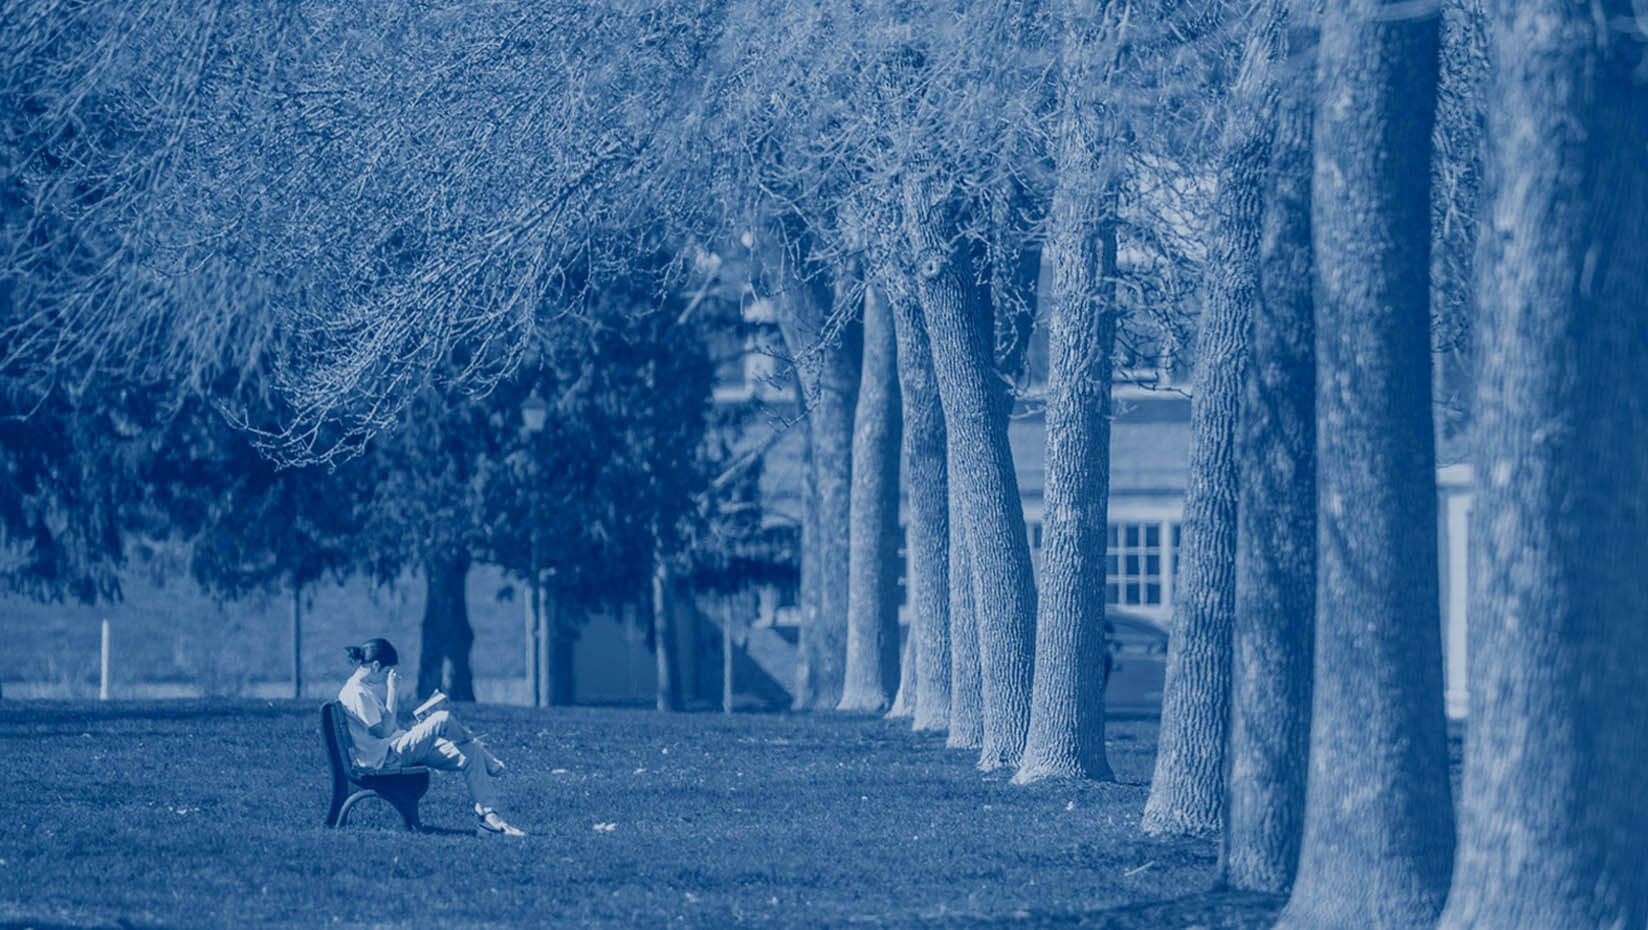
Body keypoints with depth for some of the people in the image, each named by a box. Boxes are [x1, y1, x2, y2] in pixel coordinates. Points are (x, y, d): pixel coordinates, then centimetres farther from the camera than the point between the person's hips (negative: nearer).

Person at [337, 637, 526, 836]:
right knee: (444, 719, -24)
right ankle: (490, 763, 2)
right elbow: (384, 731, -22)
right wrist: (393, 691, -17)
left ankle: (489, 817, -1)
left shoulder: (367, 688, 16)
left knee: (470, 755, -1)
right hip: (386, 758, -11)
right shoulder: (357, 694, -17)